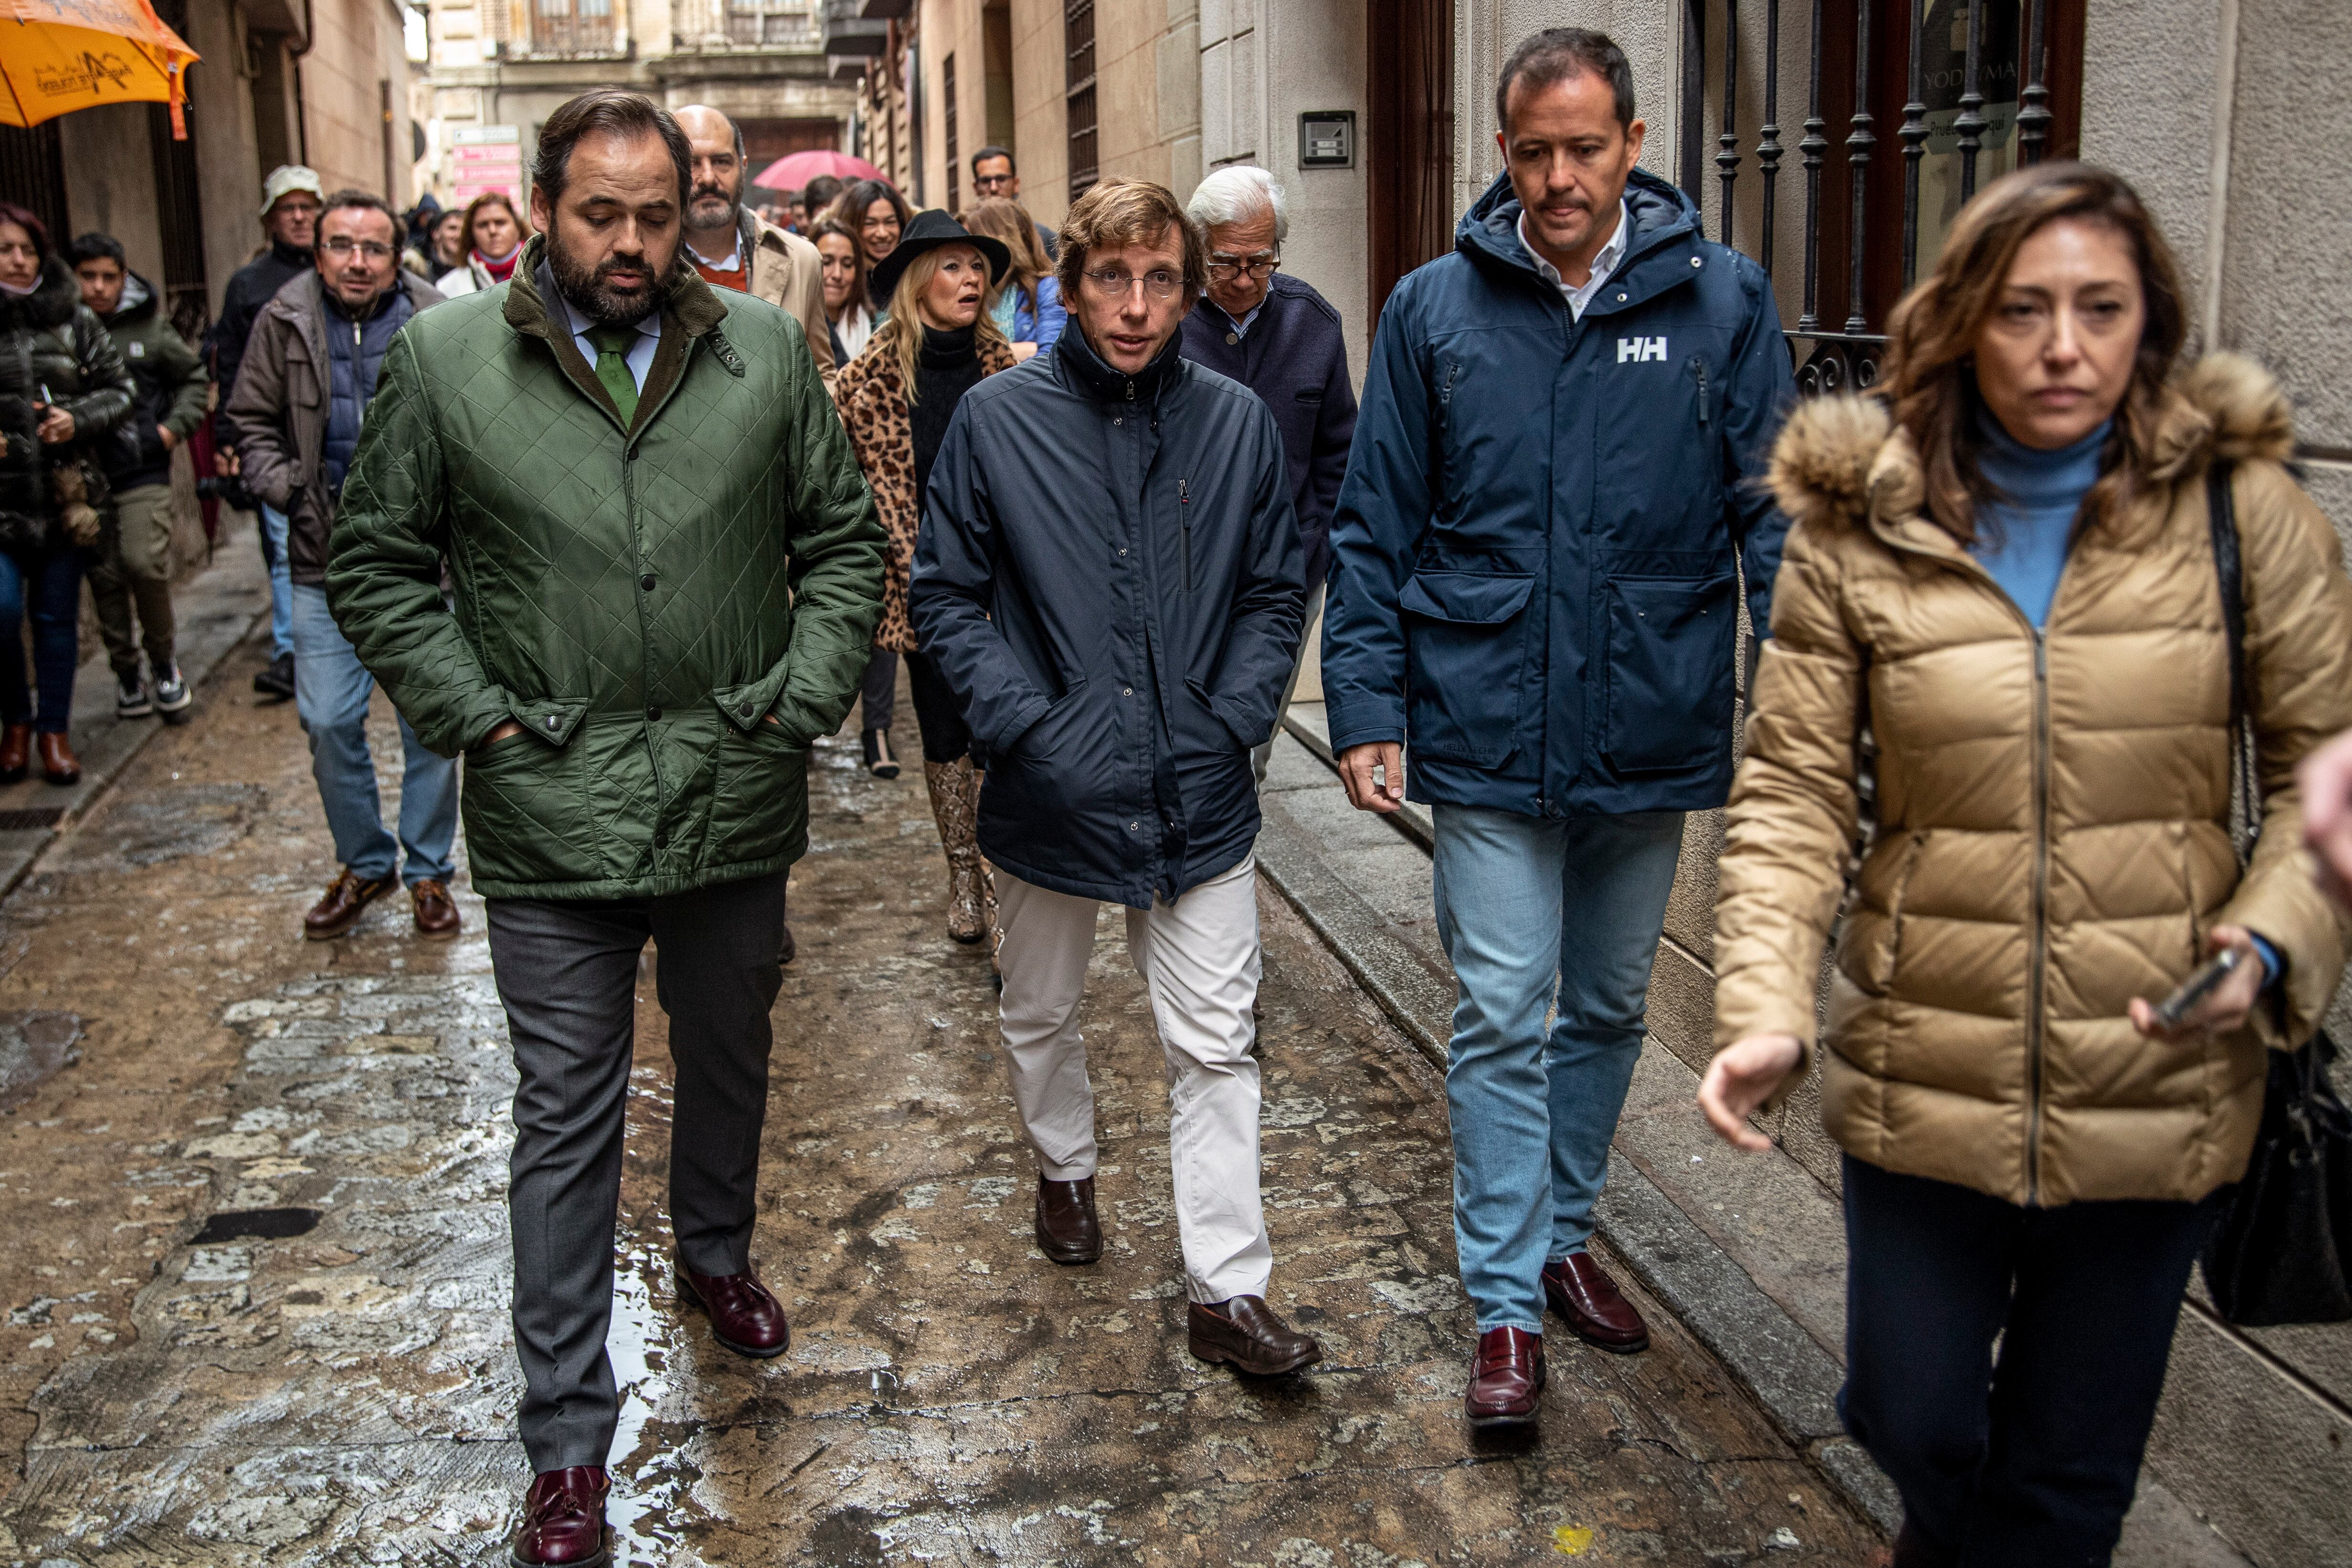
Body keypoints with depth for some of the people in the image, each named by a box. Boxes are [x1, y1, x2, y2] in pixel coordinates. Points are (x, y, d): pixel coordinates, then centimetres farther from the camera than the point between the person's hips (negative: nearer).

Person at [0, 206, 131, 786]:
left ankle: (54, 730, 21)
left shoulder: (74, 319, 5)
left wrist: (78, 421, -10)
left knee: (57, 615, 8)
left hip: (63, 493, 2)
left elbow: (117, 389, 9)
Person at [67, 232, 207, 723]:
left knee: (145, 562, -15)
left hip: (145, 474, -1)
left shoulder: (150, 328, 3)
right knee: (105, 579, 6)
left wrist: (175, 427, 4)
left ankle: (163, 658, 7)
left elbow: (195, 379, 16)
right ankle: (127, 672, 21)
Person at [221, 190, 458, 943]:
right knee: (329, 722, 3)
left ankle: (428, 872, 21)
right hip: (327, 565, 2)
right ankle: (363, 864, 23)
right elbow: (252, 423, 12)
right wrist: (284, 486, -4)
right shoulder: (285, 323, 2)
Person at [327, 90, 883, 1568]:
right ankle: (569, 1436, 16)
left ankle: (717, 1255, 50)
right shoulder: (445, 360, -4)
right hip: (552, 814, -2)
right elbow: (378, 563, 3)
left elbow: (845, 538, 7)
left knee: (731, 1058, 21)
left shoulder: (766, 348, 0)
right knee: (569, 1115, 4)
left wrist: (804, 698, -3)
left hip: (736, 798, 2)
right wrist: (474, 714, -6)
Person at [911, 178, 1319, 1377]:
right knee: (1040, 1014, 21)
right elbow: (945, 597, -2)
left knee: (1215, 1046, 3)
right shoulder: (998, 420, -6)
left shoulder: (1236, 423, -1)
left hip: (1199, 796, 0)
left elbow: (1274, 592, 7)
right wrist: (1018, 720, -13)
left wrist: (1236, 717, -6)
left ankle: (1227, 1290, 11)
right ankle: (1064, 1168, 48)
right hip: (1051, 788, 0)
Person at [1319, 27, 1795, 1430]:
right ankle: (1508, 1305, 12)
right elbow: (1376, 529, 3)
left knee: (1608, 1008, 17)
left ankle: (1563, 1236, 36)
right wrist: (1366, 708, -3)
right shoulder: (1436, 308, 0)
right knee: (1502, 1018, 0)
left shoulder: (1721, 299, -1)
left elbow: (1775, 513, -1)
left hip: (1653, 735, 2)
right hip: (1491, 734, -1)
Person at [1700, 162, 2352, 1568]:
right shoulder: (1859, 530, -4)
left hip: (2159, 1090, 0)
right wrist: (1766, 1012, -18)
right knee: (1914, 1424, 16)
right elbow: (1794, 800, -6)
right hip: (1923, 1081, 0)